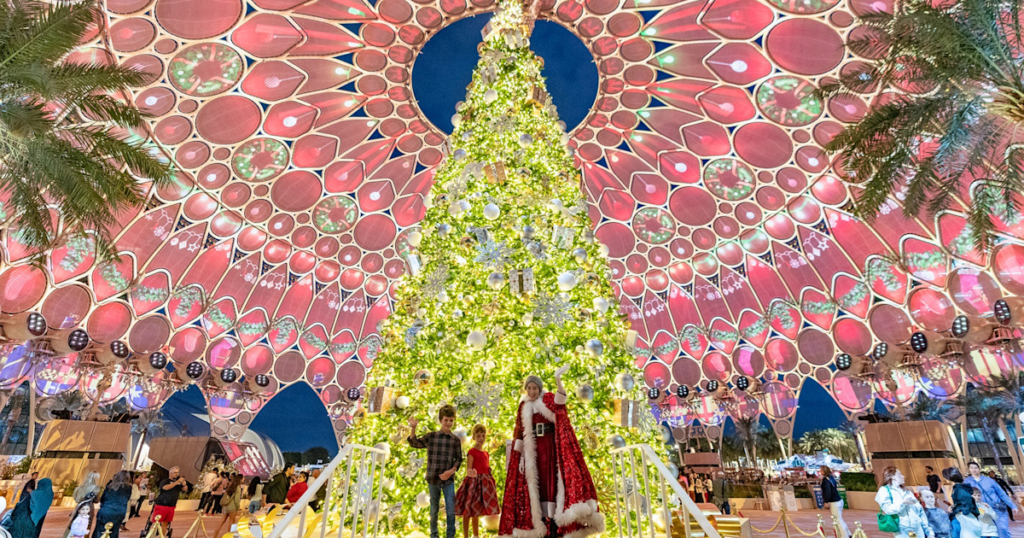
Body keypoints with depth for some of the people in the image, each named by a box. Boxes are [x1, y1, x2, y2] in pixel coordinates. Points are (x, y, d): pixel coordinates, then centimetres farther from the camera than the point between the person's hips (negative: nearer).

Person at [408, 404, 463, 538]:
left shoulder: (456, 440, 1)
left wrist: (451, 471, -13)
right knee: (434, 509, 14)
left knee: (451, 510, -2)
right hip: (433, 478, 1)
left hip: (448, 479, 0)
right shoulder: (431, 436, 1)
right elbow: (414, 443, 9)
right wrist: (413, 429, -6)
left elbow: (459, 459, 2)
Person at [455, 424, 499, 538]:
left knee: (477, 512, 16)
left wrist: (491, 483, 16)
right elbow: (468, 470, -15)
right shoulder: (472, 452, -9)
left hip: (484, 483, 7)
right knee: (468, 512, -1)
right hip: (473, 482, -7)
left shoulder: (486, 453, 12)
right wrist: (470, 473, -37)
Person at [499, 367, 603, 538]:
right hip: (532, 450, 4)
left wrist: (558, 379, -42)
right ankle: (541, 521, 10)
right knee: (536, 484, 3)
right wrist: (520, 456, 4)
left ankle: (554, 521, -4)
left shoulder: (548, 399, 0)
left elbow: (559, 401, -25)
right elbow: (520, 434, 11)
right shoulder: (523, 407, 10)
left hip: (550, 447, -3)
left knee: (552, 481, -7)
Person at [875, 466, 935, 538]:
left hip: (918, 530, 6)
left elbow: (920, 512, 18)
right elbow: (887, 509, -13)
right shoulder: (884, 490, 1)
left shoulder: (907, 493, 21)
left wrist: (929, 532, 11)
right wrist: (903, 502, -19)